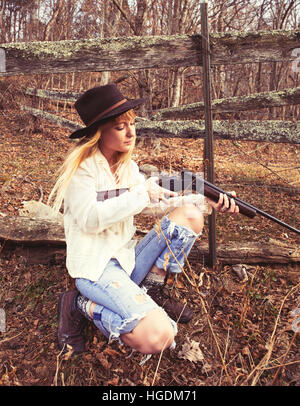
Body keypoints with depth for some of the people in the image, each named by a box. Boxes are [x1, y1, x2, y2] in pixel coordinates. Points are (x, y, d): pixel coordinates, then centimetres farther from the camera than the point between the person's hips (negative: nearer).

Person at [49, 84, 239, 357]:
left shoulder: (127, 166, 11)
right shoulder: (81, 166, -12)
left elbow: (159, 199, 9)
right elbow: (90, 220, -23)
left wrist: (209, 203, -2)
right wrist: (141, 194, -20)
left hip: (127, 259, 8)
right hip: (95, 267, -7)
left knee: (190, 214, -7)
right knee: (158, 337, -25)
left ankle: (151, 292, 4)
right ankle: (81, 305, -2)